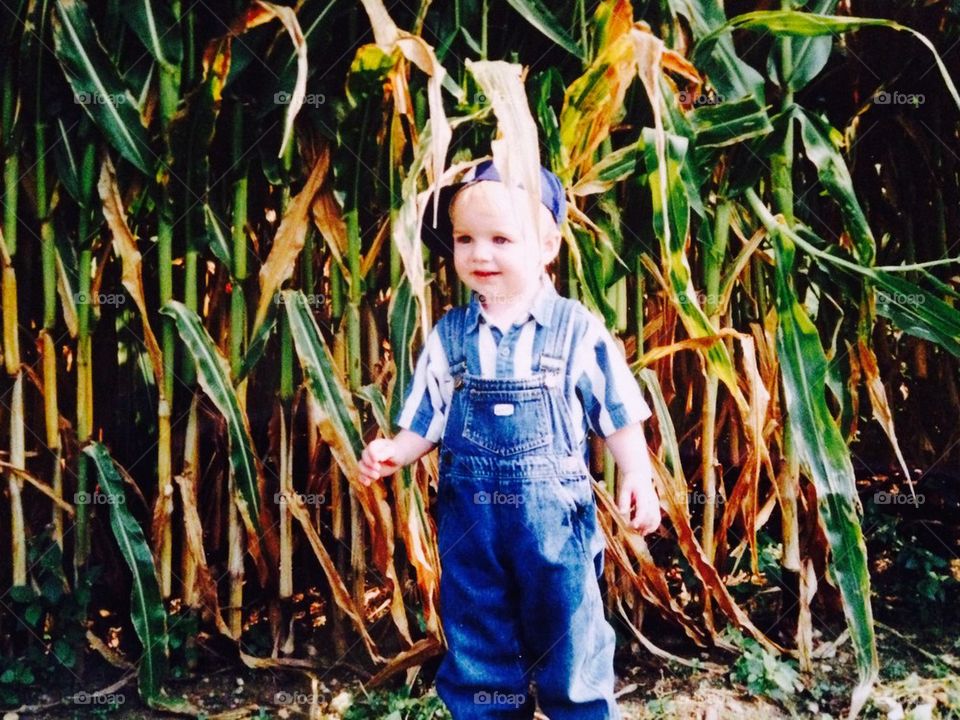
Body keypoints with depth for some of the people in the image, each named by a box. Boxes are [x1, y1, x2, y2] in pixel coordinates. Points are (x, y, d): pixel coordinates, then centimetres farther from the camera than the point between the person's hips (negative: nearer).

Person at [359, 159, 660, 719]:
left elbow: (619, 415, -1)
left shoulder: (577, 330, -7)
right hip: (470, 518, 3)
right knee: (478, 650, 14)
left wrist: (638, 478, -11)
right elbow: (426, 421, 7)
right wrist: (395, 453, -11)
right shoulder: (449, 337, 2)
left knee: (569, 646, 9)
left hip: (553, 516, -3)